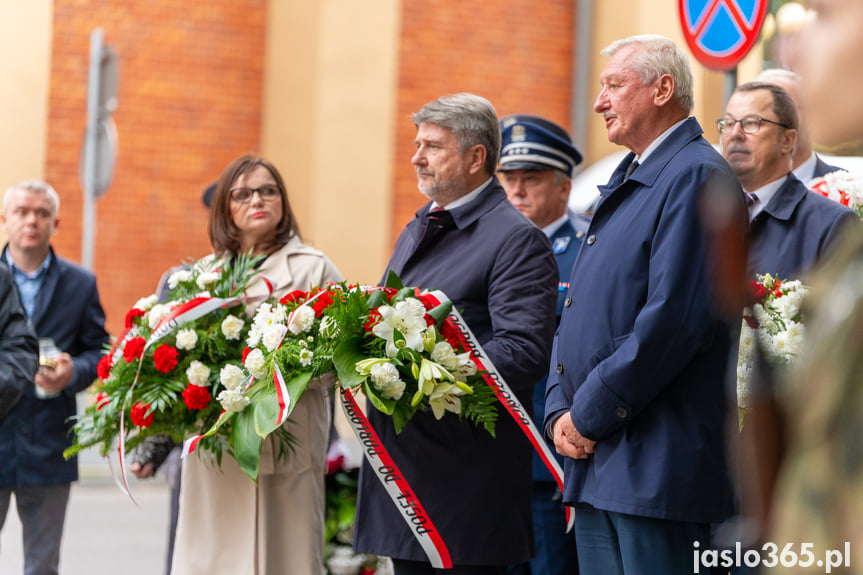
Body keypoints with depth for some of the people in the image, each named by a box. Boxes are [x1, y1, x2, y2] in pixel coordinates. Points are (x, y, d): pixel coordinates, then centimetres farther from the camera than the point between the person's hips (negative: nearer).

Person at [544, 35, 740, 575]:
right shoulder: (625, 183, 20)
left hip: (658, 467, -9)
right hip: (594, 460, 9)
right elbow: (579, 314, 21)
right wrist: (561, 410, 6)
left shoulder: (695, 176, -11)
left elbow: (672, 319, -21)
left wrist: (590, 415, -14)